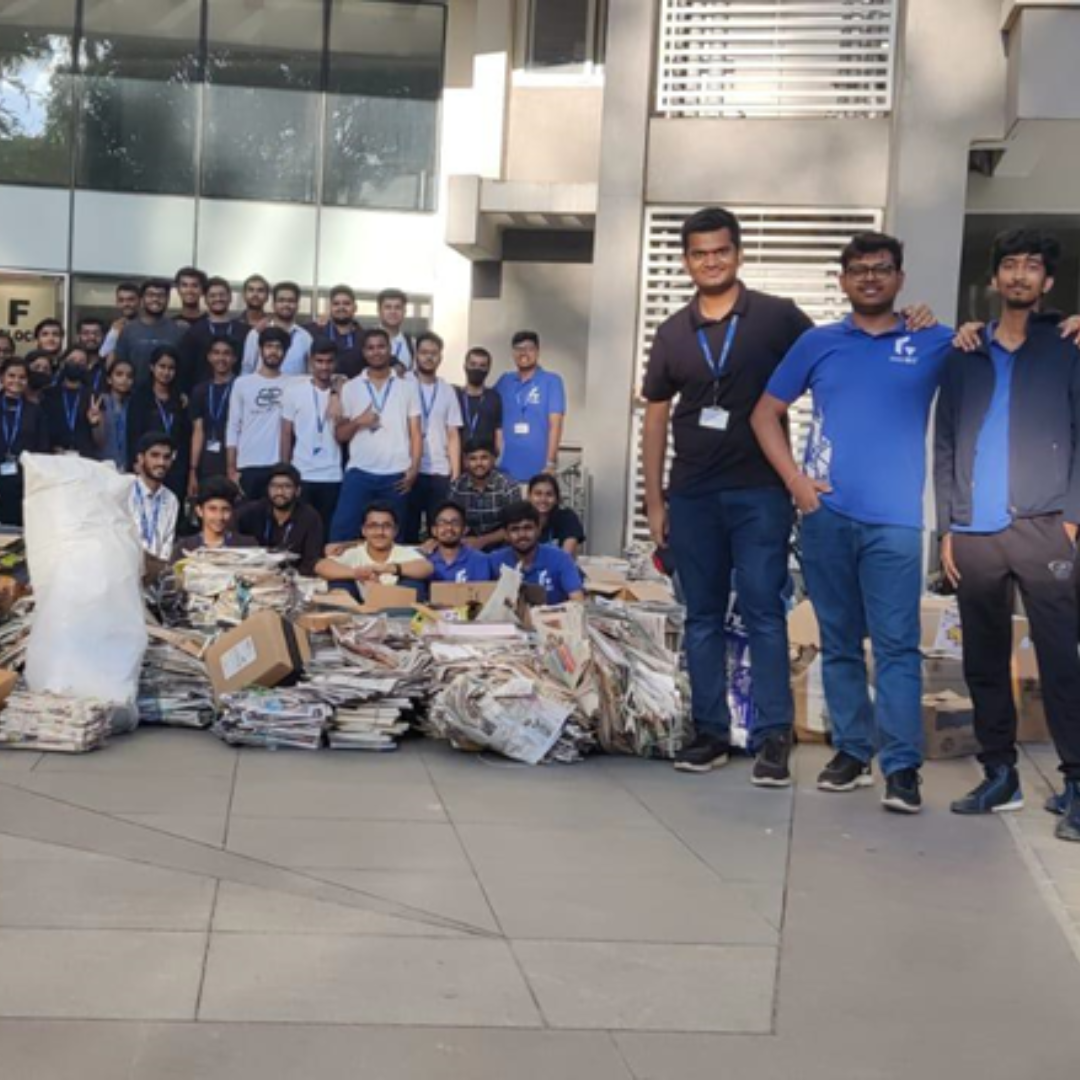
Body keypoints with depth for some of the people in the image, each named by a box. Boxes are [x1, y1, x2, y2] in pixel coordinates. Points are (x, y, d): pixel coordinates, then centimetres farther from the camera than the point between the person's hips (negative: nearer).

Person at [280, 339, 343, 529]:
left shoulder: (342, 393, 2)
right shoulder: (294, 390, 1)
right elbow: (286, 434, 4)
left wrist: (337, 415, -18)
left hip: (332, 476, 1)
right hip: (301, 475, 0)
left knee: (328, 530, 4)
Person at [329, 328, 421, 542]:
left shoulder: (408, 385, 6)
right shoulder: (350, 387, 8)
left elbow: (415, 431, 6)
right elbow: (340, 435, 9)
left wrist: (414, 467, -5)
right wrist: (358, 422, -10)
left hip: (396, 474, 0)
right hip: (359, 472, 0)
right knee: (341, 530, -8)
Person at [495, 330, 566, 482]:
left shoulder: (551, 381, 0)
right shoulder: (505, 381, 11)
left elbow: (555, 425, -5)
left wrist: (550, 463, -11)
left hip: (538, 470, -3)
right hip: (506, 469, 3)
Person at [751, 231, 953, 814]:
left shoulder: (934, 344, 6)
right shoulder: (817, 343, 10)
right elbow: (765, 414, 12)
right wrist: (793, 479, 1)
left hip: (893, 519, -2)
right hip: (825, 513, 2)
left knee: (896, 644, -6)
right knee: (839, 641, 9)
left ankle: (902, 766, -4)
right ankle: (851, 749, 19)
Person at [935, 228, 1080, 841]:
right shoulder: (965, 355, 16)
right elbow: (945, 444, 14)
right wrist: (947, 526, 6)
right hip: (974, 532, 3)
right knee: (984, 662, 6)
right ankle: (1000, 775, 15)